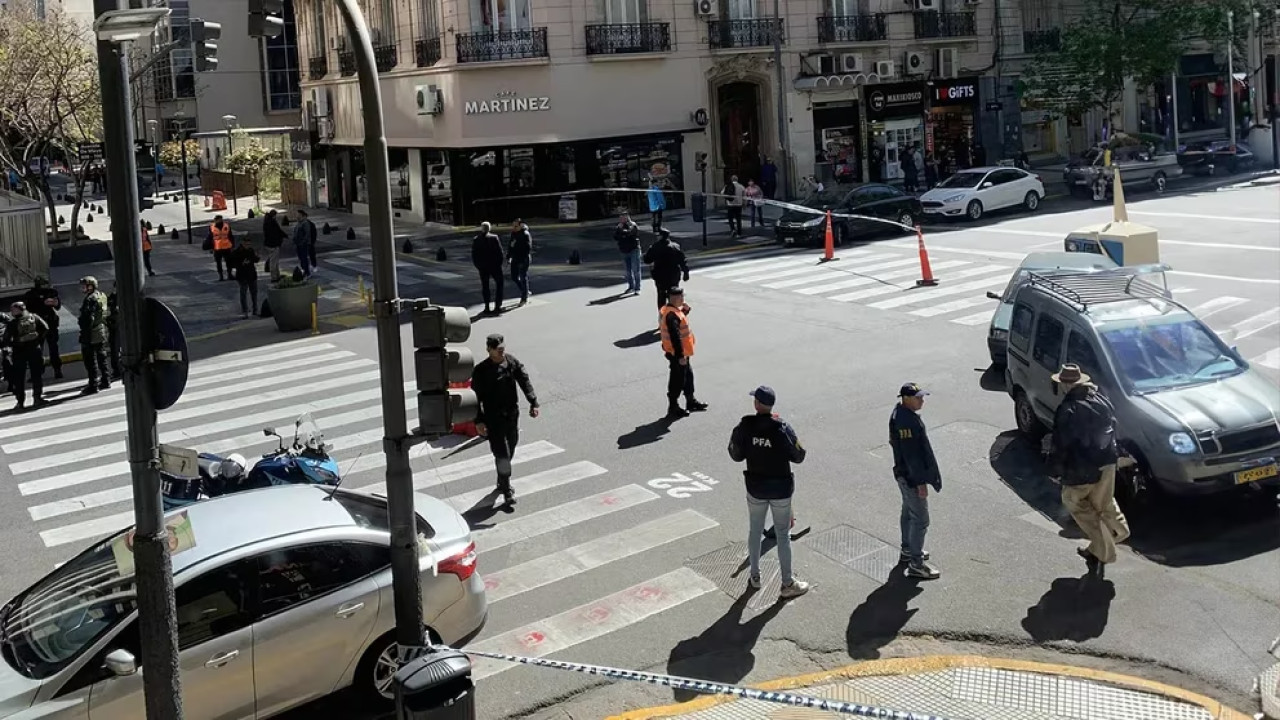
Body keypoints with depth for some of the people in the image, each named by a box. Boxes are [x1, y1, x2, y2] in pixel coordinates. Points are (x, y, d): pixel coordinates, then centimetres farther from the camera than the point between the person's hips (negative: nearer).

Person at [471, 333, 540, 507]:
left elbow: (525, 382, -3)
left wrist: (533, 403, -15)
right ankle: (507, 491, -3)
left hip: (512, 415, 5)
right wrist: (479, 421, -16)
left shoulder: (513, 363, 0)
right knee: (502, 454, -9)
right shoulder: (481, 370, -12)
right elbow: (476, 397, -10)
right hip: (493, 418, -5)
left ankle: (502, 482, 38)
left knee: (509, 451, 17)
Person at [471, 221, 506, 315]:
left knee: (485, 286, 11)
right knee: (499, 284, 12)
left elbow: (473, 255, 1)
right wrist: (500, 262, 2)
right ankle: (498, 305, 6)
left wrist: (477, 265, 11)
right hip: (494, 265, -2)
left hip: (482, 268, 3)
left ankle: (487, 307, 9)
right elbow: (500, 251, -9)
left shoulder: (475, 240, -1)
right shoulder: (494, 238, -10)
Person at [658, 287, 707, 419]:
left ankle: (691, 402, 37)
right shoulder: (672, 315, -27)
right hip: (677, 354, -11)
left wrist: (685, 311, 6)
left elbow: (680, 321, 21)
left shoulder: (672, 310, 5)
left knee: (688, 375, 22)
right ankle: (673, 408, 14)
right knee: (677, 380, 2)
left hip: (681, 352, 11)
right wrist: (680, 356, -27)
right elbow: (675, 337, -29)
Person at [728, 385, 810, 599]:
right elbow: (798, 456, -10)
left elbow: (736, 455, -3)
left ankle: (755, 576, 34)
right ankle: (788, 584, 18)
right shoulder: (782, 428, -20)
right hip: (780, 489, -2)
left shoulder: (745, 427, -14)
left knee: (755, 531, 20)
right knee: (783, 536, 9)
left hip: (755, 488, 2)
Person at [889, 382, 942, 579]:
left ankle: (908, 550, 40)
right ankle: (916, 564, 3)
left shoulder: (901, 412, 4)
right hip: (911, 476, -11)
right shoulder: (906, 421, -28)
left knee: (908, 512, 24)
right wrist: (920, 482, -22)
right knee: (920, 519, -3)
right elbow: (911, 455, -27)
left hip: (904, 474, 11)